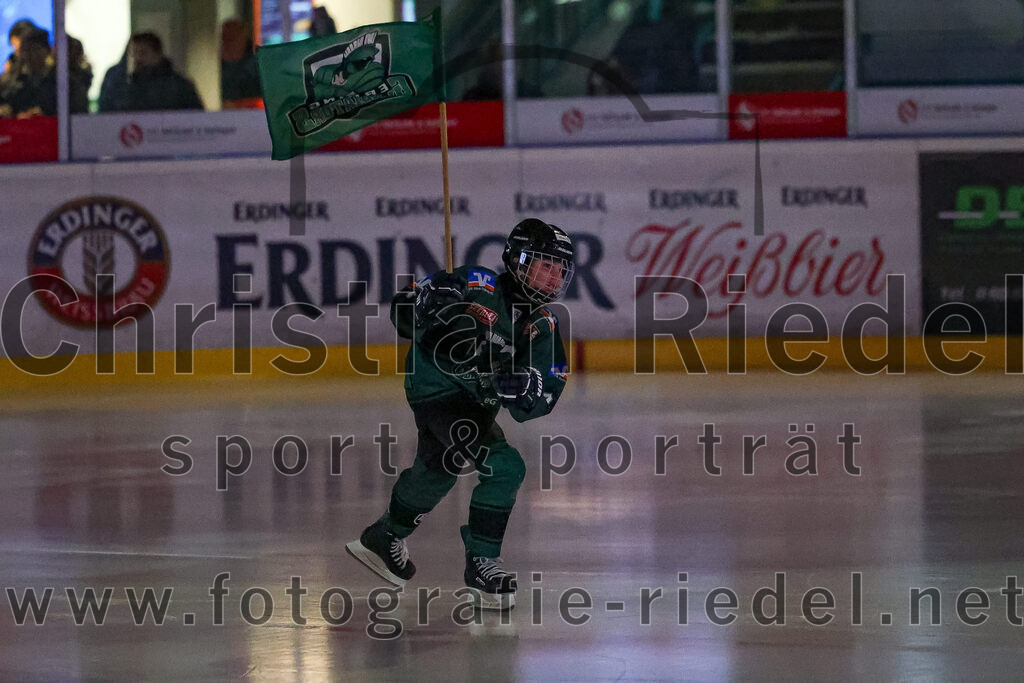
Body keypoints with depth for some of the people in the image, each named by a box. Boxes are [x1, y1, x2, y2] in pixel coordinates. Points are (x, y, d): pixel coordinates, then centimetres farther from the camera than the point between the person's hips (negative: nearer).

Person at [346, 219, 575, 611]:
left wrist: (522, 387, -28)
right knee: (504, 467, -21)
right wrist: (439, 329, -34)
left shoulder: (543, 329, -1)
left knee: (436, 473, 27)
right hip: (438, 387, -9)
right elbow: (405, 306, -18)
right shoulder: (477, 288, -19)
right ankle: (481, 565, -11)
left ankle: (384, 538, 52)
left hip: (477, 399, 9)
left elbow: (540, 402, -7)